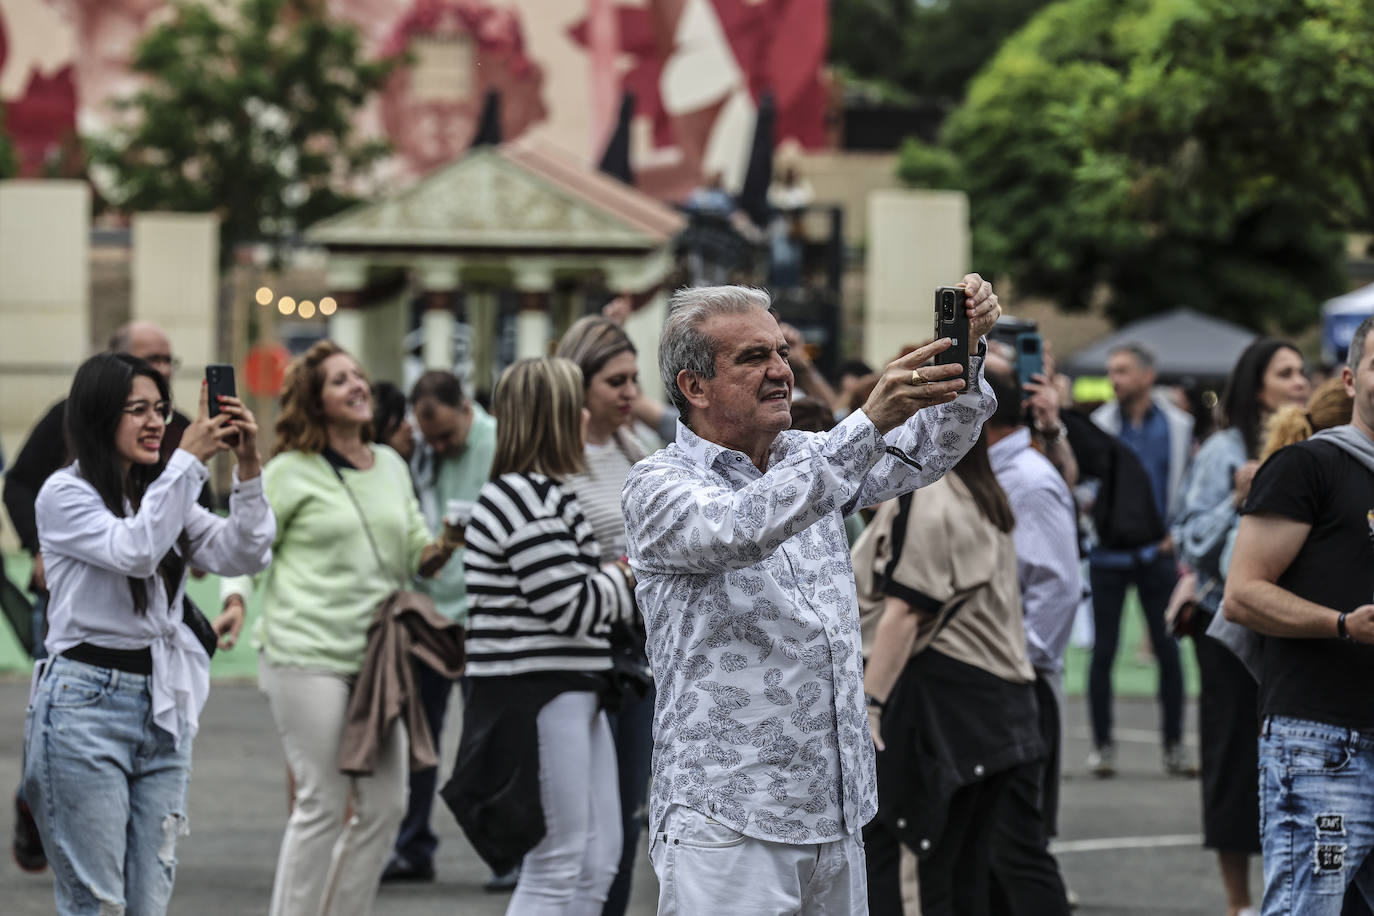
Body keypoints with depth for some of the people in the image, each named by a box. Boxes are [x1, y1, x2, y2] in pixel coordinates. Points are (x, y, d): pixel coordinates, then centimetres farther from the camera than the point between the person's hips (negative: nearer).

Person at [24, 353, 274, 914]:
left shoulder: (164, 496, 16)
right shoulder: (64, 494, -5)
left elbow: (241, 556, 4)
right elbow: (134, 550, -22)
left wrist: (248, 469, -9)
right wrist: (189, 458, -22)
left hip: (162, 708, 7)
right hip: (87, 704, -7)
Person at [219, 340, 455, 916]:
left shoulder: (390, 466, 14)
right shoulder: (290, 473, -2)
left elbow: (414, 552, 19)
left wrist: (437, 551, -3)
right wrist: (235, 598, -15)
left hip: (373, 655, 6)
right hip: (307, 656, -6)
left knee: (386, 804, 5)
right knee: (323, 805, -7)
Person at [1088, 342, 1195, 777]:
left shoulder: (1177, 426, 4)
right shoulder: (1099, 425, 0)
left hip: (1158, 553, 1)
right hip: (1109, 554, 0)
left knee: (1168, 649, 1)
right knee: (1103, 651, 2)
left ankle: (1174, 745, 8)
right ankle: (1102, 744, 10)